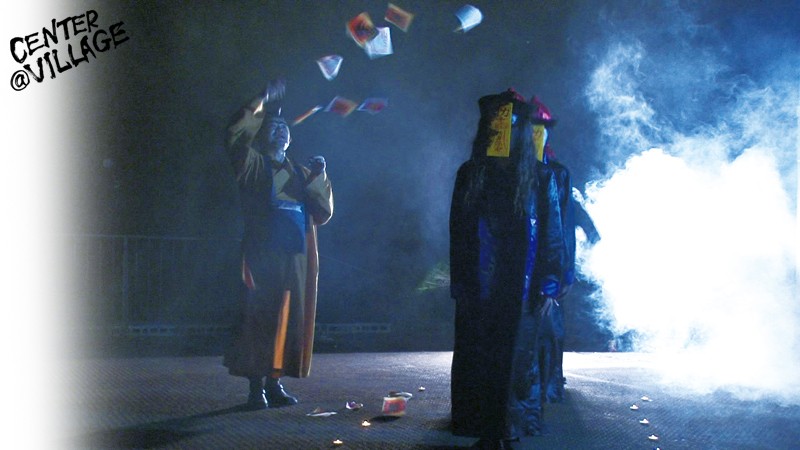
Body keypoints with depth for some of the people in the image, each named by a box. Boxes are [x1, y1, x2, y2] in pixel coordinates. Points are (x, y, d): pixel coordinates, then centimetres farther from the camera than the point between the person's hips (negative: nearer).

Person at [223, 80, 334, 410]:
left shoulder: (301, 173, 20)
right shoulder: (253, 166, 8)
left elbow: (322, 213, 12)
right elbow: (237, 138, -13)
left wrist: (319, 178, 1)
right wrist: (261, 104, -13)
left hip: (295, 256, 5)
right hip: (263, 255, -4)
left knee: (290, 319, 3)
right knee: (260, 317, -8)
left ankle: (275, 383, 11)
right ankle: (256, 386, -3)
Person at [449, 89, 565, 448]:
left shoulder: (539, 177, 2)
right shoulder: (469, 175, 7)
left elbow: (553, 235, 1)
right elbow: (457, 234, 8)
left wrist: (548, 287, -5)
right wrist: (460, 286, 3)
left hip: (520, 294, -2)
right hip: (478, 294, 2)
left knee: (513, 364, 1)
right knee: (476, 365, 3)